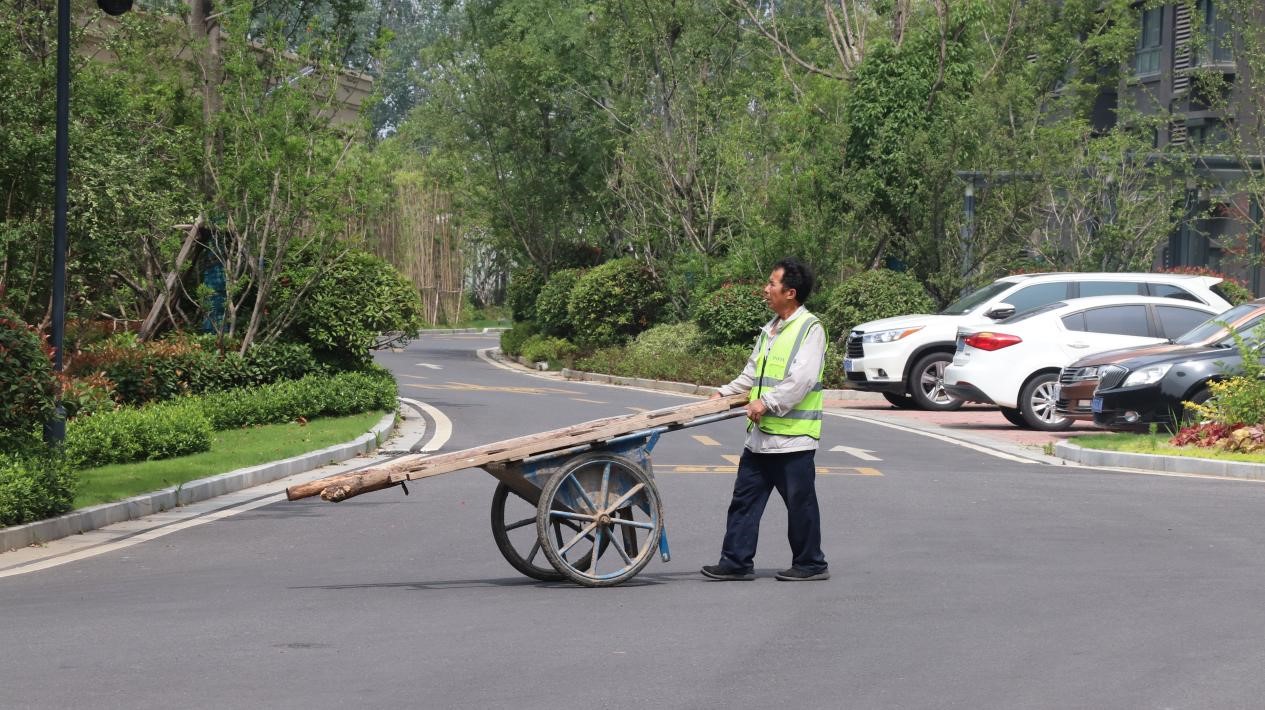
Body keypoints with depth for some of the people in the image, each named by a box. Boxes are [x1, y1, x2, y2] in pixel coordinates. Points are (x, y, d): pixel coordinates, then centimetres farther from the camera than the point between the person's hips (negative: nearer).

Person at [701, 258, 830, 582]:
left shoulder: (810, 328, -10)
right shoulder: (770, 330, 17)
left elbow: (802, 378, -20)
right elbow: (752, 373, 26)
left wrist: (768, 402, -22)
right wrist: (725, 393, 14)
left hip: (793, 435, -9)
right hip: (761, 434, 9)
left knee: (800, 502, 1)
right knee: (745, 498, 7)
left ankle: (810, 564, 12)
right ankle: (736, 561, 10)